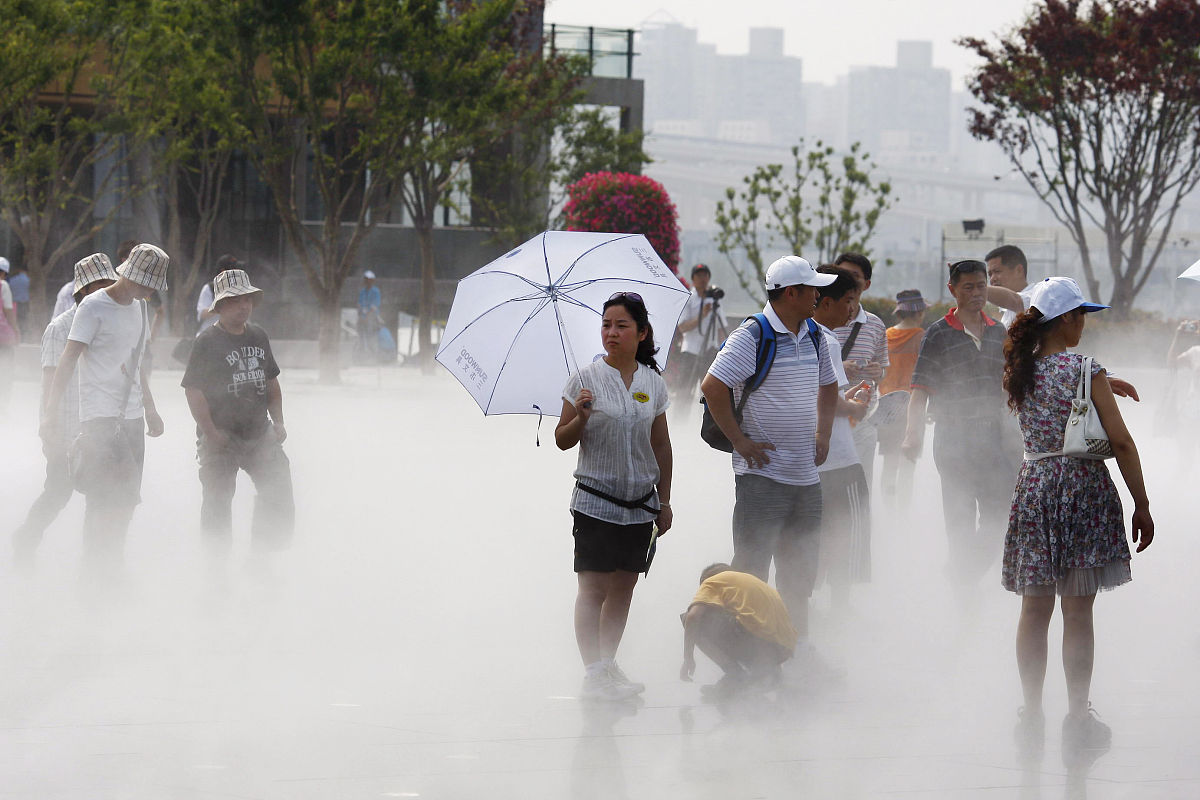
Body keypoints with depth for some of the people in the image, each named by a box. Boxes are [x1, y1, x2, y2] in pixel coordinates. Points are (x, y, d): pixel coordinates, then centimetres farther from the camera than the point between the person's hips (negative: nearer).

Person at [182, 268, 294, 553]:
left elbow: (271, 382, 19)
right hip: (221, 438, -6)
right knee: (218, 503, 1)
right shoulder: (207, 341, -10)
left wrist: (278, 422, 9)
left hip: (260, 433, 6)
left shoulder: (258, 337, 10)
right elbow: (193, 391, -13)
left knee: (280, 495, 5)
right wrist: (211, 433, -18)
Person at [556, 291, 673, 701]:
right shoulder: (586, 379, -4)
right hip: (596, 501, -4)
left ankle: (609, 664, 19)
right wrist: (580, 417, -23)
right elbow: (562, 440, -2)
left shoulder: (653, 383, 6)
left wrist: (664, 500, 13)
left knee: (624, 587, 9)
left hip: (641, 502, 4)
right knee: (593, 588, -6)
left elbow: (661, 444, 13)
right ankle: (593, 673, -5)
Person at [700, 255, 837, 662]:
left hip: (806, 473, 7)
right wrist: (741, 442, -15)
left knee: (801, 566, 13)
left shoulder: (813, 337, 11)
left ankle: (798, 641, 23)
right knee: (751, 566, -4)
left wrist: (822, 437, 16)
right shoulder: (753, 335, -13)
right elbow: (712, 387, -18)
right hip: (763, 472, -7)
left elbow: (827, 386, 28)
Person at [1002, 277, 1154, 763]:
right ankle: (1078, 720, 0)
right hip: (1083, 485, -5)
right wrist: (1141, 505, -4)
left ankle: (1032, 718, 15)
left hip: (1032, 484, 5)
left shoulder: (1017, 370, 4)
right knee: (1077, 611, -1)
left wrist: (1104, 386, 25)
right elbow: (1121, 442, -11)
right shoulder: (1085, 370, -12)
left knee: (1034, 610, 10)